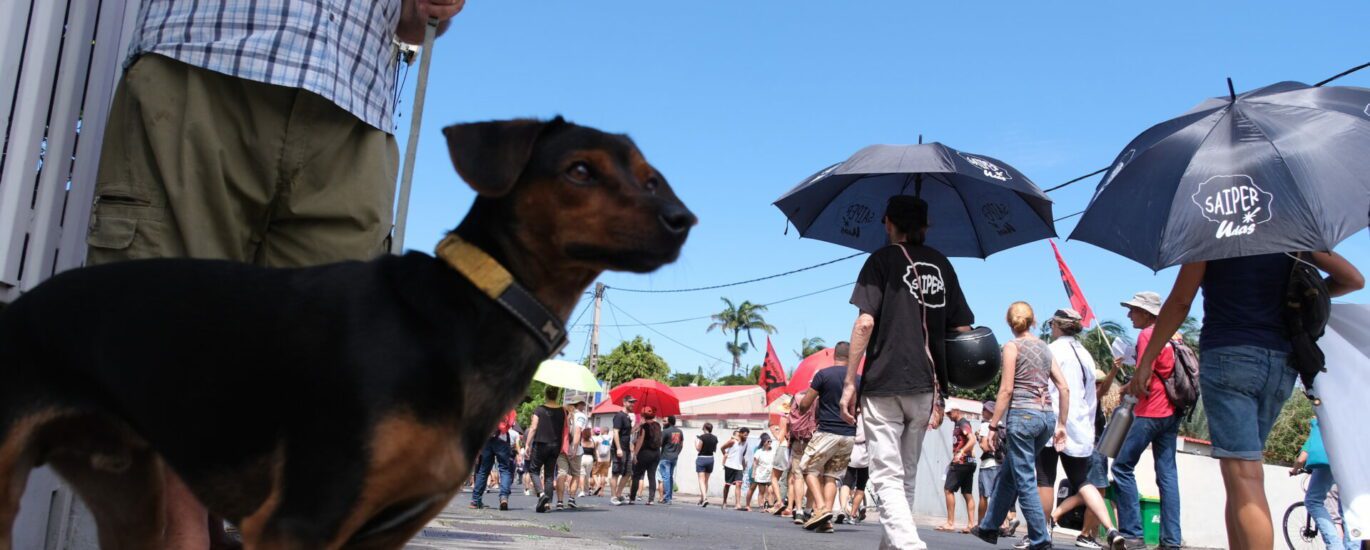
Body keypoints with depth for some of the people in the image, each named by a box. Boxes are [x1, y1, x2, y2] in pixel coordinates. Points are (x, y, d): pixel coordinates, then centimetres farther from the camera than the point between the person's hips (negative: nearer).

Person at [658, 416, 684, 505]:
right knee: (671, 477, 14)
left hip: (665, 457, -6)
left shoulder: (665, 431, -12)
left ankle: (666, 498, -8)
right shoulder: (680, 432, 9)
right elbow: (681, 445, 15)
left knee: (665, 477, -5)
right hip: (675, 457, 6)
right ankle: (670, 497, 16)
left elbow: (660, 443, -13)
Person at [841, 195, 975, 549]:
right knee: (906, 477, 16)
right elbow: (963, 330, 12)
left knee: (887, 478, -5)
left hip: (884, 385, -5)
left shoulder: (883, 259, -1)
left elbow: (865, 323, -12)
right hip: (925, 387, 5)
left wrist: (849, 382, -8)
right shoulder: (941, 264, 14)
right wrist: (942, 389, 16)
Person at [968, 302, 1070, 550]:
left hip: (1023, 415, -7)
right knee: (1010, 472, 18)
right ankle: (989, 527, 27)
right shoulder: (1045, 347, 14)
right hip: (1046, 416, 7)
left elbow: (1006, 389, -9)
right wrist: (1061, 425, 14)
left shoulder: (1012, 347, -3)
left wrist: (993, 425, -6)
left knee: (1025, 480, -2)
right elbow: (1064, 388, 10)